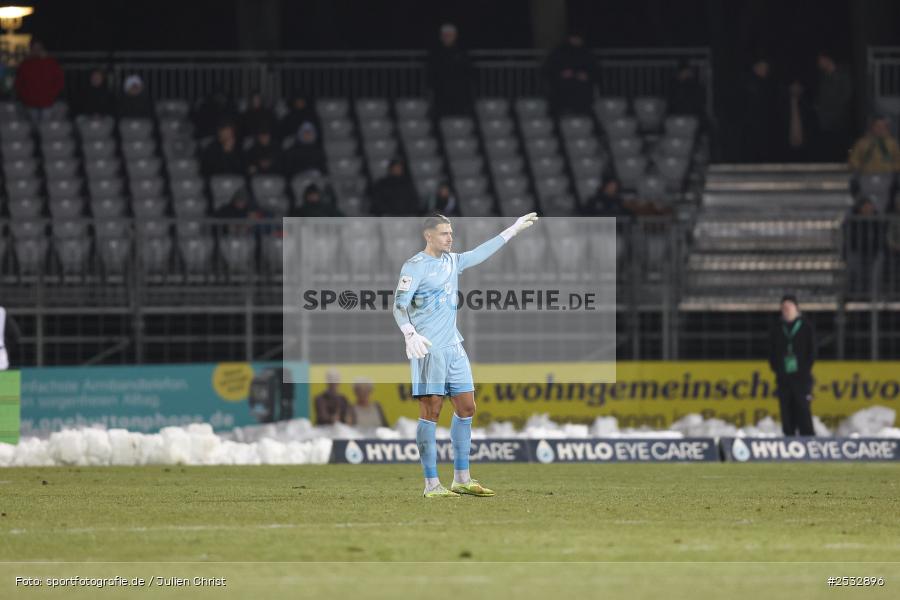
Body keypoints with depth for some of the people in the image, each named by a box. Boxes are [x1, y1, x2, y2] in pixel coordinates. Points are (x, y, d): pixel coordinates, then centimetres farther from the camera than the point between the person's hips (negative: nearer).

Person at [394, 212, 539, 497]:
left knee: (466, 407, 8)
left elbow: (480, 253, 26)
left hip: (453, 347, 8)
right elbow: (399, 305, -15)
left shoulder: (451, 261, 13)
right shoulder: (415, 266, -9)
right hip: (428, 348, -8)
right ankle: (431, 484, -6)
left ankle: (462, 479, 16)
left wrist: (514, 230, 27)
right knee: (431, 411, -8)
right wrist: (410, 334, -31)